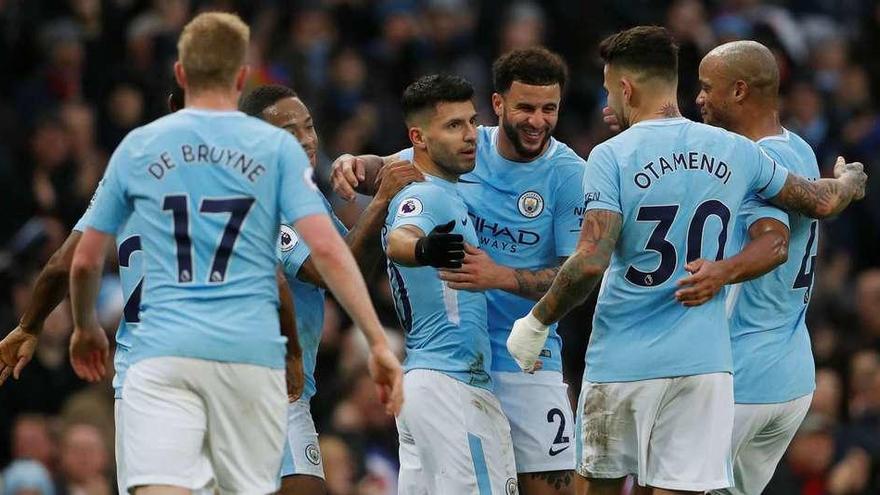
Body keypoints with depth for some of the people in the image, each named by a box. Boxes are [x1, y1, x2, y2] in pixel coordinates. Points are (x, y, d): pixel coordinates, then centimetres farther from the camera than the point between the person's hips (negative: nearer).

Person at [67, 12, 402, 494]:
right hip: (250, 351, 0)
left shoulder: (137, 147, 10)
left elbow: (85, 262, 16)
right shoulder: (277, 147, 5)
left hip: (162, 351, 0)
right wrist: (378, 342, -4)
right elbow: (325, 247, -5)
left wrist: (84, 327, 36)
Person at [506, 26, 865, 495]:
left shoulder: (612, 157, -9)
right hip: (704, 361, 3)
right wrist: (850, 179, 40)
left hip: (623, 362, -3)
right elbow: (823, 202, 17)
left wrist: (535, 323, -6)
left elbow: (590, 263, -19)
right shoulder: (735, 152, 4)